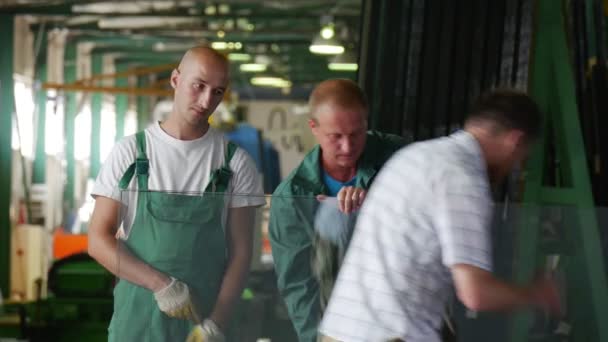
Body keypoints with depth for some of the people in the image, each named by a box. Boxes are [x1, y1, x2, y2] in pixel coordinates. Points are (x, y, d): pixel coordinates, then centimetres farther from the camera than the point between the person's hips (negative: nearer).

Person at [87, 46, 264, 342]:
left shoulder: (235, 162, 1)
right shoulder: (130, 152, -1)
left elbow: (240, 251, 2)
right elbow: (99, 240, -4)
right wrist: (161, 284, -14)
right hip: (137, 317, 0)